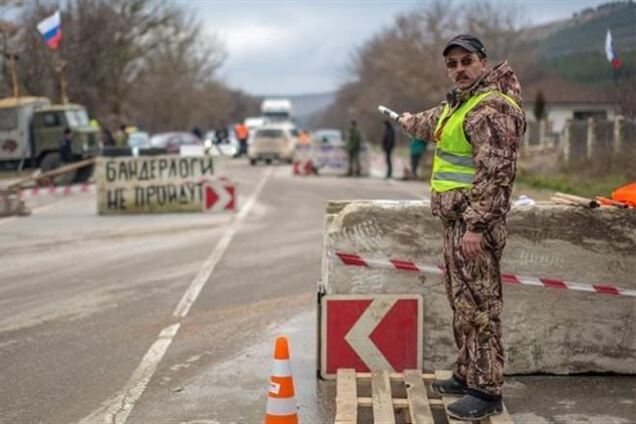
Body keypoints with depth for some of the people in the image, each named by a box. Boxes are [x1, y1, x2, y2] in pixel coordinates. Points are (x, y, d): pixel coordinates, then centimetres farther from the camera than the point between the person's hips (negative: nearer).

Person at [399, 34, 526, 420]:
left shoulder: (491, 109, -16)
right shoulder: (459, 102, 16)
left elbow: (495, 172, -23)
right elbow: (434, 122, 40)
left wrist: (475, 225, -26)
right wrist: (408, 121, 59)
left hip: (475, 222, -10)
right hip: (457, 219, 10)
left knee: (479, 306, -7)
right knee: (462, 301, 17)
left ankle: (487, 391, 0)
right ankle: (467, 374, 28)